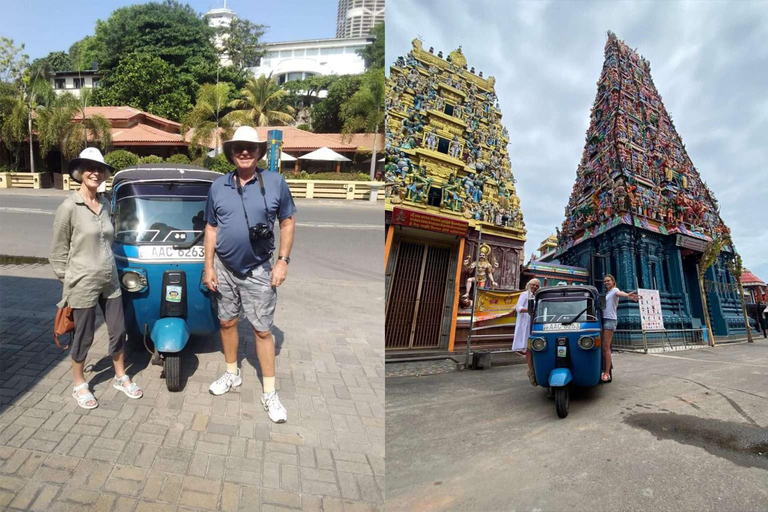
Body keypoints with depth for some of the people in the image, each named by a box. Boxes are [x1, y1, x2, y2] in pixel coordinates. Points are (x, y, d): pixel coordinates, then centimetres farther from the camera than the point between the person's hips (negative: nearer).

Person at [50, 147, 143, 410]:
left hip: (110, 280, 6)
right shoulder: (69, 207, -14)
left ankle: (120, 378, 33)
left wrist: (109, 267, 13)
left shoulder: (105, 203, 4)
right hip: (83, 285, -6)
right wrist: (70, 281, -5)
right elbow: (58, 252, -8)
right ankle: (79, 385, 30)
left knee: (118, 331, 13)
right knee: (84, 336, 9)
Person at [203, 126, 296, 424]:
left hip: (259, 271, -3)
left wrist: (283, 260, -8)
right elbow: (211, 228, 7)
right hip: (224, 269, 3)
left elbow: (287, 222, -2)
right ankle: (232, 374, 37)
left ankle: (269, 393, 11)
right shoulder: (218, 187, 2)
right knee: (227, 323, 15)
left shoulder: (275, 183, -7)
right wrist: (209, 266, 2)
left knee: (262, 330, 0)